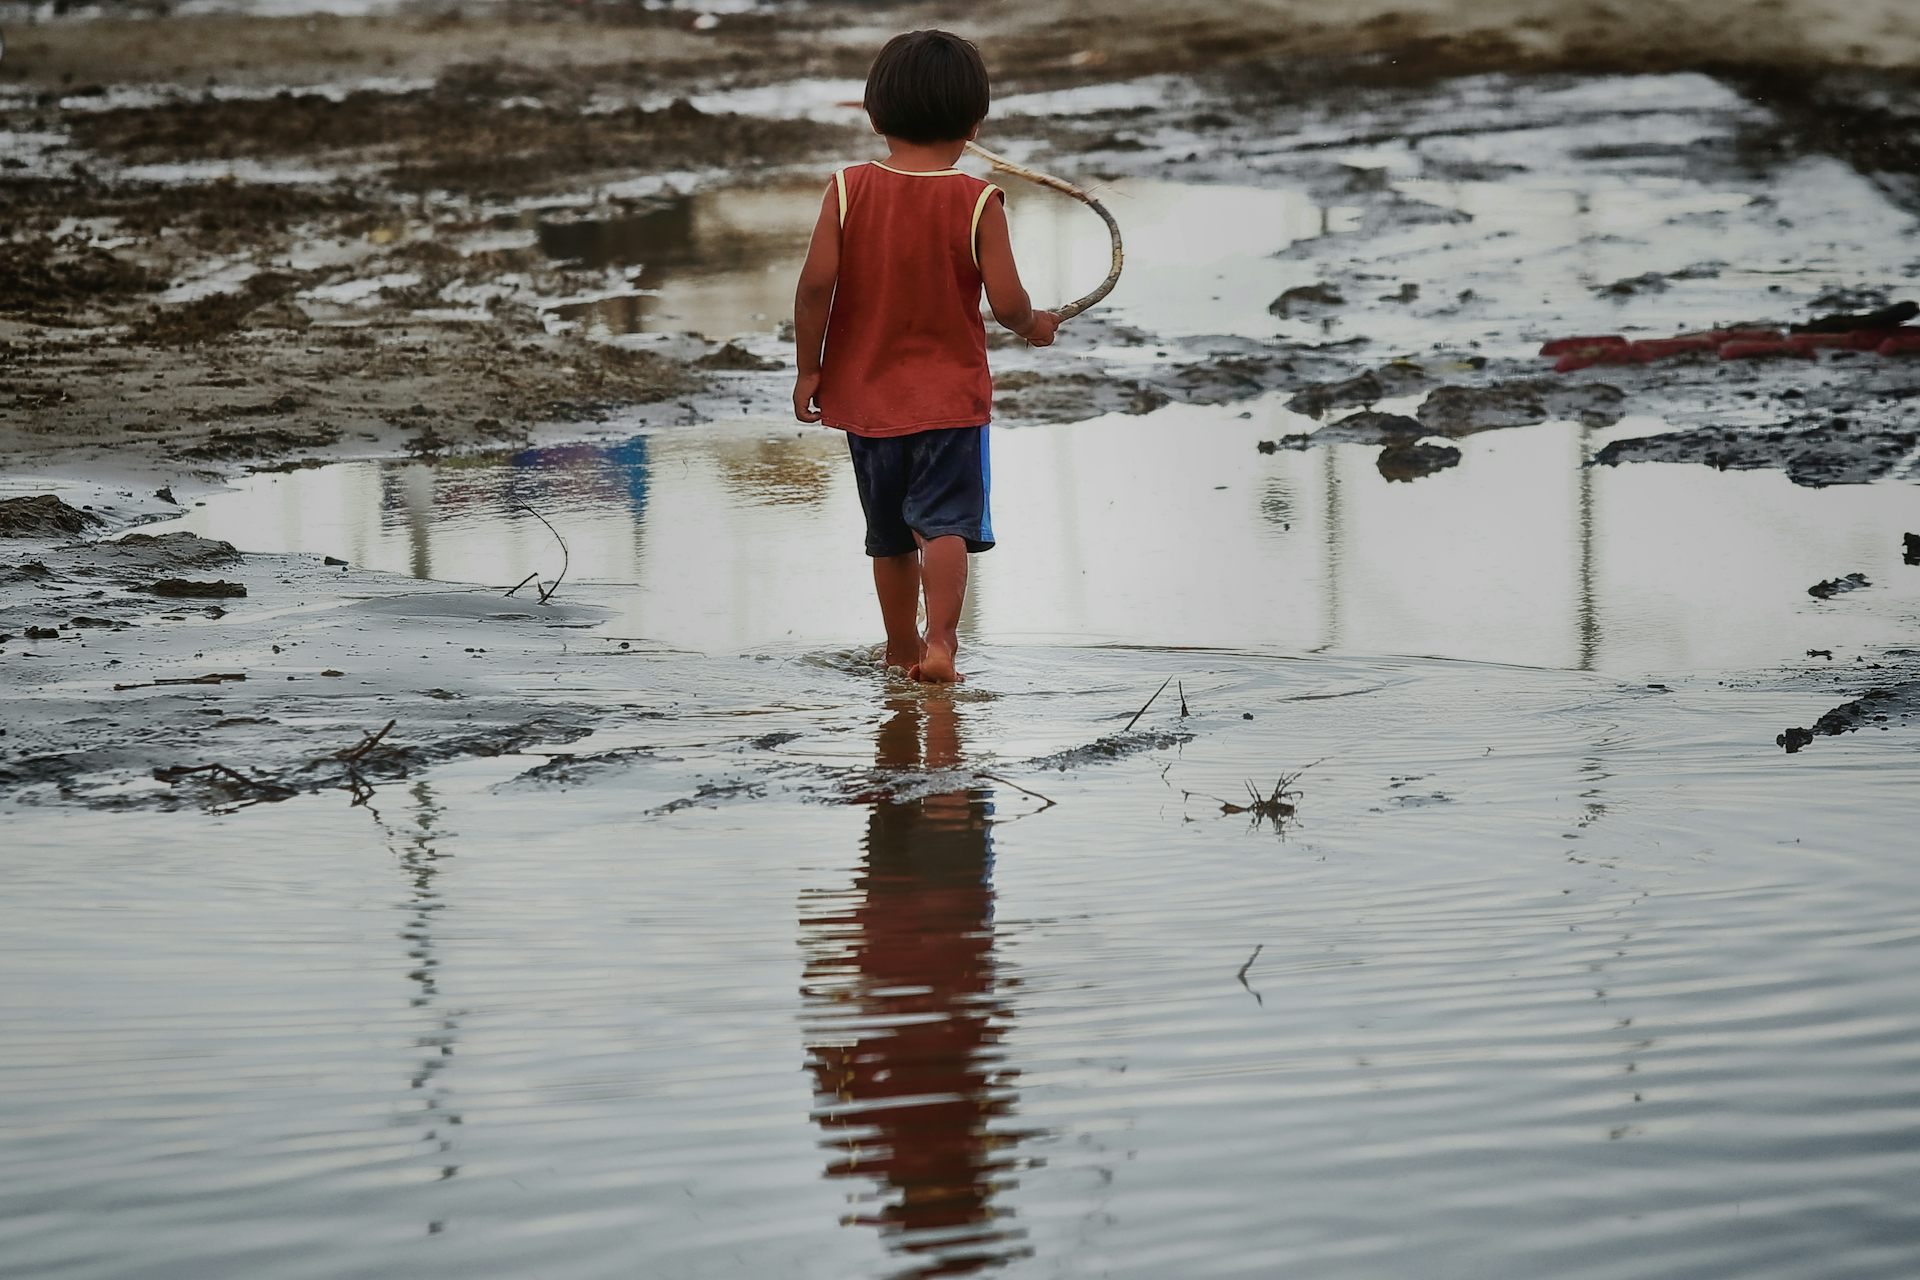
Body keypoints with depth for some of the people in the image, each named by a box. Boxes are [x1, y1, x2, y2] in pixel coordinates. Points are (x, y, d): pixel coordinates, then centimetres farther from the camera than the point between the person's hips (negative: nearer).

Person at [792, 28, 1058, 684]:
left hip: (865, 391, 3)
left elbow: (816, 284, -12)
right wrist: (1034, 325, 9)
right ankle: (939, 641, -21)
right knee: (944, 522, -2)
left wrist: (809, 368, -2)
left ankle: (902, 647, 30)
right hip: (950, 393, -3)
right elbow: (1005, 301, -13)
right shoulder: (977, 202, -11)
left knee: (890, 533, 16)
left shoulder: (848, 190, -7)